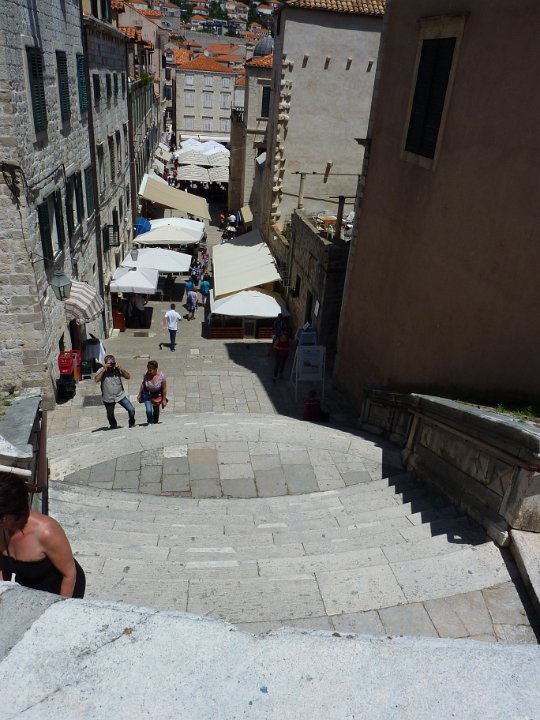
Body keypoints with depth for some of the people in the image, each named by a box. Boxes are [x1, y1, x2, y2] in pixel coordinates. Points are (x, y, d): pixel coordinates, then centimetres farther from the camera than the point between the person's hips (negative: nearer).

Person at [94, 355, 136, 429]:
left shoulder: (117, 369, -3)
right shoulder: (102, 371, -7)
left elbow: (128, 377, -9)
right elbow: (96, 379, -23)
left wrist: (120, 368, -19)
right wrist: (104, 369, -25)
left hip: (121, 395, 0)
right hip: (108, 398, 0)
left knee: (131, 410, -8)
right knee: (110, 415, 15)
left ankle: (132, 423, 18)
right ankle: (113, 426, 45)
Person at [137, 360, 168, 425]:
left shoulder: (161, 376, -28)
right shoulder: (146, 374, -23)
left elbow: (164, 389, -16)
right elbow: (143, 384, -4)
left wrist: (164, 400, -9)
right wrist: (139, 394, 4)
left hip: (157, 395, 0)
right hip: (147, 394, 0)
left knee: (156, 409, 14)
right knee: (149, 410, -13)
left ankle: (155, 422, 42)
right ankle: (150, 422, 15)